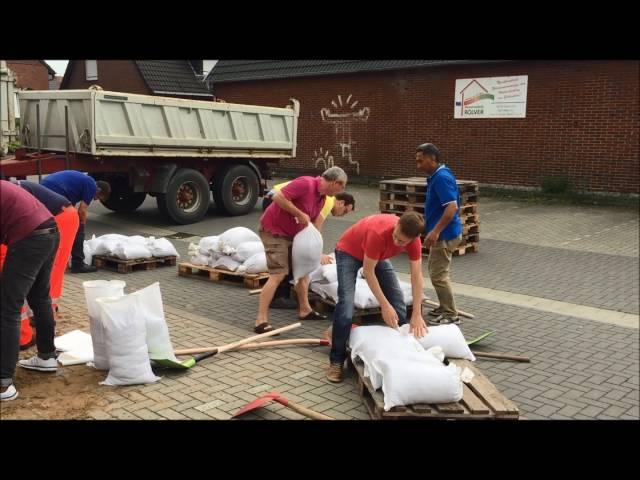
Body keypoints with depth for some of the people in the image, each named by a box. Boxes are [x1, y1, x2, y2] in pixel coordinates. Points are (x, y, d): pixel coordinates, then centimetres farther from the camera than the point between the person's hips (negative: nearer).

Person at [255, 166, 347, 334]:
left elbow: (311, 223, 15)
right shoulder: (306, 183, -22)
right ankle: (261, 321, -13)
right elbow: (278, 197, -29)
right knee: (278, 274, -15)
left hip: (292, 233, 10)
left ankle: (305, 310, 31)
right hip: (274, 230, -10)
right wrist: (300, 214, -24)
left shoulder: (322, 198, 7)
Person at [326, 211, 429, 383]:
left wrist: (417, 314, -25)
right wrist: (384, 306, -31)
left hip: (378, 256, 6)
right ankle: (336, 361, -8)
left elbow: (417, 275, -21)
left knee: (398, 301, -2)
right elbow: (368, 271, -31)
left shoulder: (413, 238, -25)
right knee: (346, 306, -20)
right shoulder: (378, 232, -41)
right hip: (348, 252, -6)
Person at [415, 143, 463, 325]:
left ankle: (451, 316, 4)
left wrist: (435, 231, -32)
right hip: (442, 233, 11)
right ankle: (445, 308, 30)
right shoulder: (436, 176, 11)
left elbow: (452, 207, -29)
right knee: (435, 270, 19)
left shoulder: (442, 177, -21)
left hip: (445, 234, -11)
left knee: (439, 275, -5)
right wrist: (434, 230, 24)